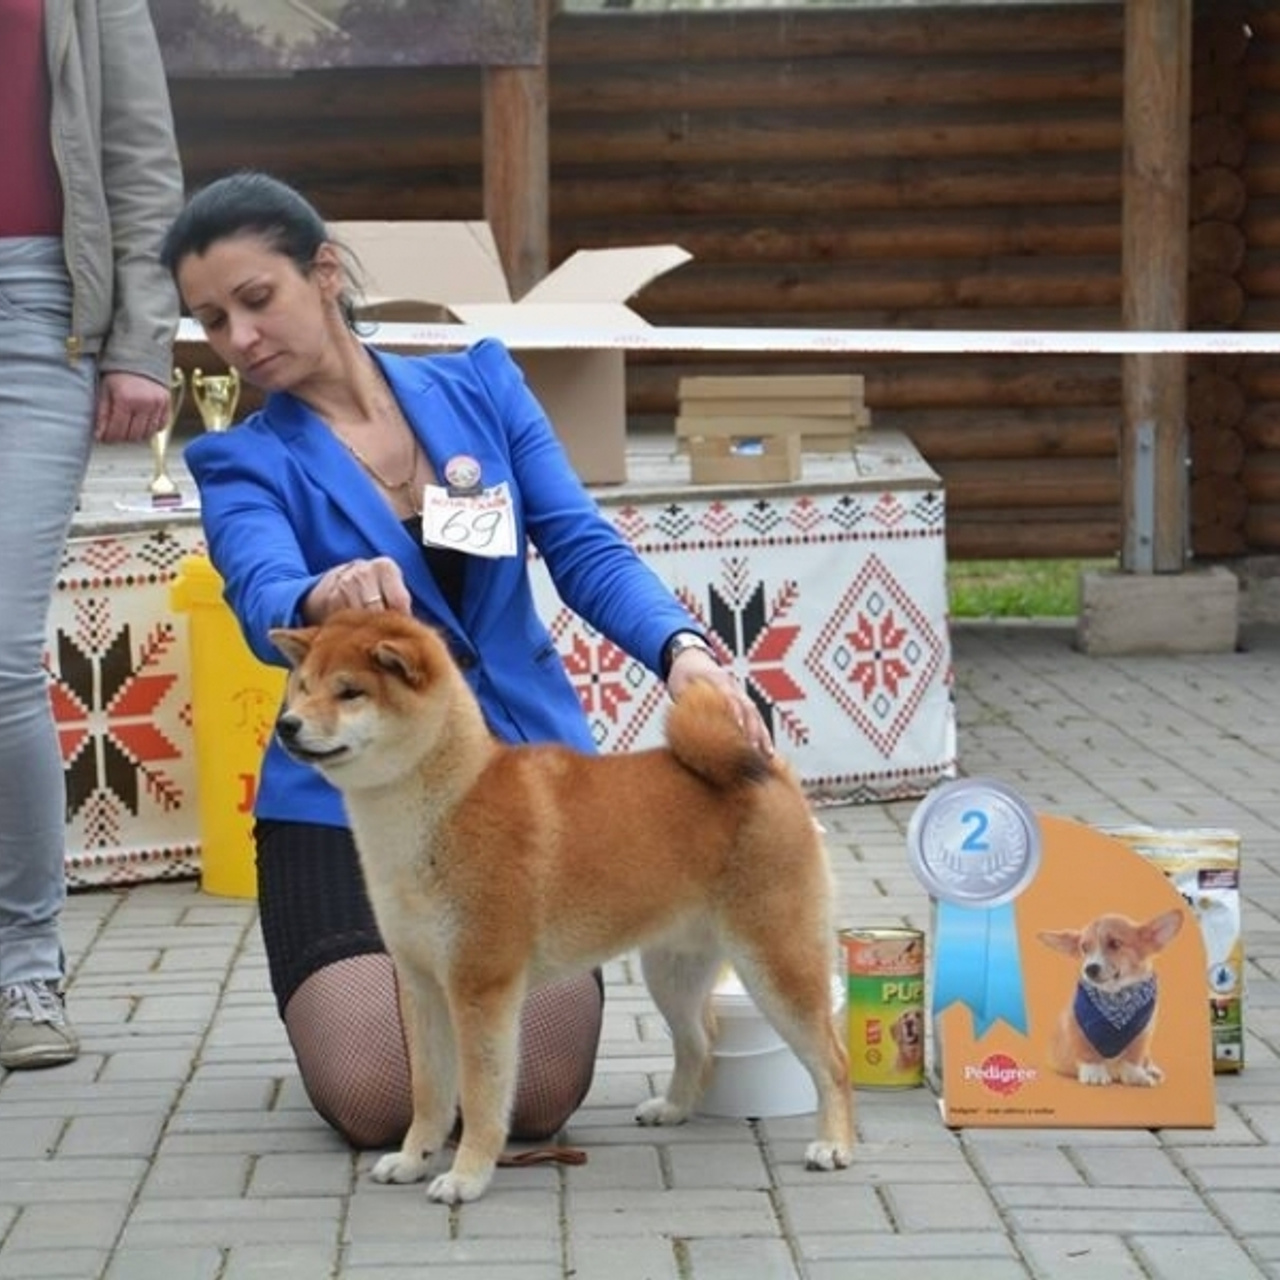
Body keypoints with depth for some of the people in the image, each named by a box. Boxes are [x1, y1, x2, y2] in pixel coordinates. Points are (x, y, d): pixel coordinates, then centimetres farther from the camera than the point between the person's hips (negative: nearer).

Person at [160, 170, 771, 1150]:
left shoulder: (481, 385, 5)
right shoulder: (243, 464, -2)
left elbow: (587, 551, -3)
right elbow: (266, 601, -23)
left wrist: (682, 648, -24)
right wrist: (325, 600, -48)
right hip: (346, 798, -1)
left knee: (537, 1098, -13)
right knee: (381, 1105, -17)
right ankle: (359, 991, 17)